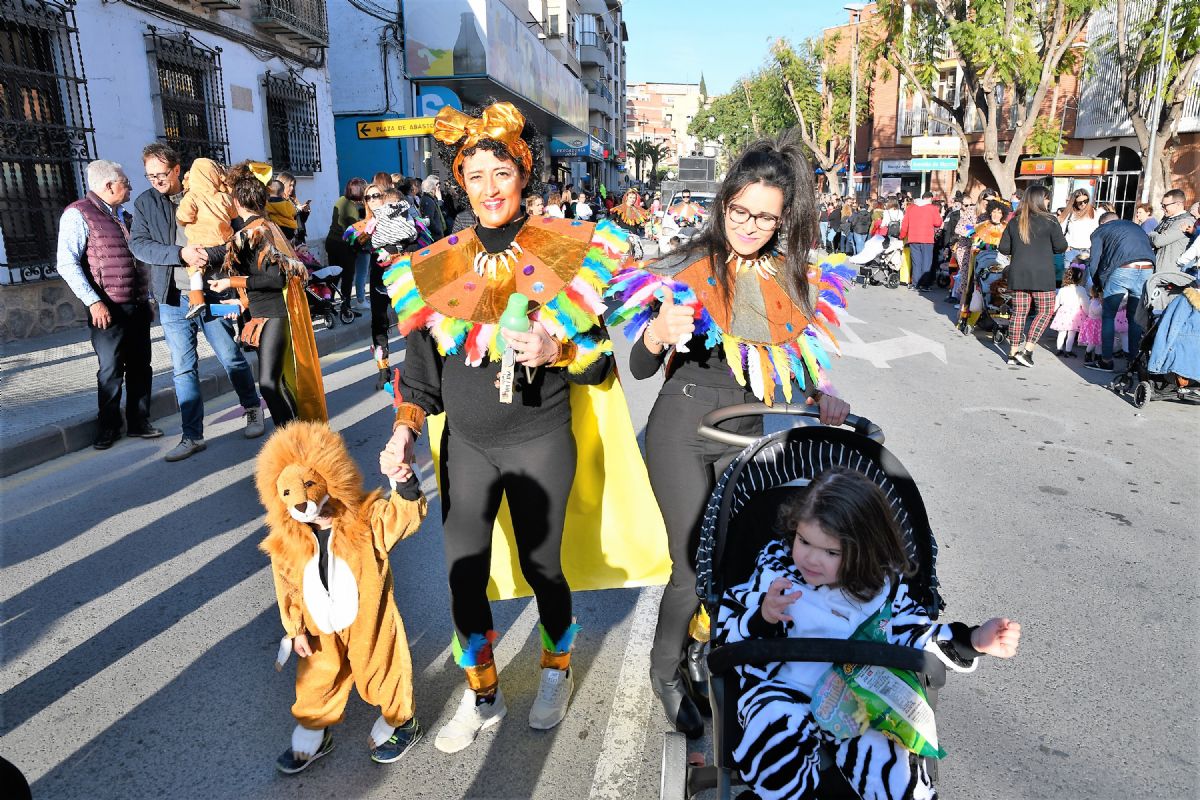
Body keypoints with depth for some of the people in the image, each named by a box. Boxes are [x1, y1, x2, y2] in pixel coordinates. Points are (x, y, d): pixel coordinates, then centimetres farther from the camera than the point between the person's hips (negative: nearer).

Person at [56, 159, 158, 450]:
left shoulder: (123, 217, 18)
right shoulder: (78, 214, -6)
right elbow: (67, 264, -13)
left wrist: (147, 299, 19)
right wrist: (94, 302, -18)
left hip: (138, 306, 7)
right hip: (108, 310, -7)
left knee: (140, 368, 8)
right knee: (111, 371, 0)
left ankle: (139, 422, 18)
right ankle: (108, 428, 13)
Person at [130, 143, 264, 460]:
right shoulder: (145, 203, 7)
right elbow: (138, 244, -4)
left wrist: (210, 254, -15)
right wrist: (180, 253, -19)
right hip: (173, 299, 2)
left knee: (232, 358, 6)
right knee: (183, 369, 4)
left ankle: (253, 410, 29)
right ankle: (192, 436, 11)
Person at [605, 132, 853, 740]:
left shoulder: (797, 279, 5)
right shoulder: (689, 268, -8)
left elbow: (801, 361, 15)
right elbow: (640, 369, -8)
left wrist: (820, 400, -4)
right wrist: (658, 334, -29)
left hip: (750, 435, 5)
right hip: (682, 430, -4)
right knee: (693, 569, -4)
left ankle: (699, 650, 40)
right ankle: (664, 669, 25)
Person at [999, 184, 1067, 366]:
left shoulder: (1014, 221, 7)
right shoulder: (1049, 221, -5)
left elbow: (1003, 248, 8)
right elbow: (1061, 246, -4)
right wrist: (1046, 246, 16)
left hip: (1018, 273, 4)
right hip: (1042, 273, -4)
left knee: (1019, 312, 7)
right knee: (1045, 311, 6)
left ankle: (1014, 353, 9)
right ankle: (1027, 351, -3)